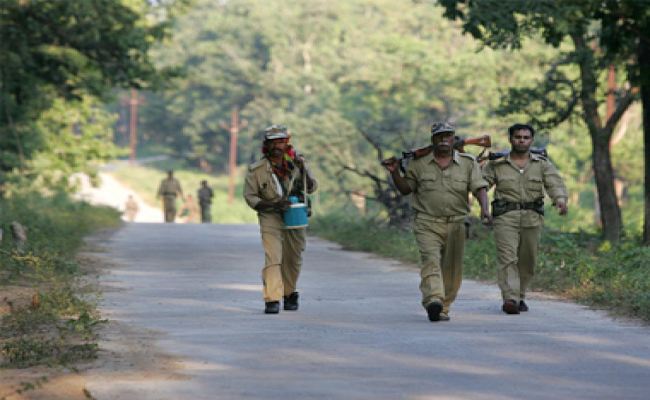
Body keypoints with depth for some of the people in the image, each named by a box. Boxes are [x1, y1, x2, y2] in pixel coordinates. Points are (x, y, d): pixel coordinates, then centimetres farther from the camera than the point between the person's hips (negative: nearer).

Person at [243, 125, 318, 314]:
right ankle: (272, 300, -20)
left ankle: (289, 293, 35)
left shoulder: (296, 163, 0)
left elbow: (312, 188, 7)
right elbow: (249, 196, -5)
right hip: (270, 217, -3)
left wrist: (303, 169, -11)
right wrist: (272, 205, -19)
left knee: (293, 259, 14)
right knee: (273, 258, -16)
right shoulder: (257, 170, -8)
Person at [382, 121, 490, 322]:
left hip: (455, 224, 2)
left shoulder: (468, 163, 7)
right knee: (431, 259, -22)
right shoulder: (419, 163, 8)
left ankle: (444, 307, 16)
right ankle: (433, 300, -37)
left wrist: (484, 208, -19)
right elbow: (405, 188, 15)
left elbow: (479, 187, -1)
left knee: (452, 268, 4)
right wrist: (395, 172, -2)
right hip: (427, 223, -2)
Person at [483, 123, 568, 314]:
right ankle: (510, 299, -23)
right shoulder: (496, 164, 7)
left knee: (527, 261, 7)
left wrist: (561, 199, -25)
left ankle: (519, 296, 26)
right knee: (507, 258, -14)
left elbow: (555, 183, -4)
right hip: (505, 217, -2)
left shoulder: (542, 164, 9)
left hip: (532, 217, 2)